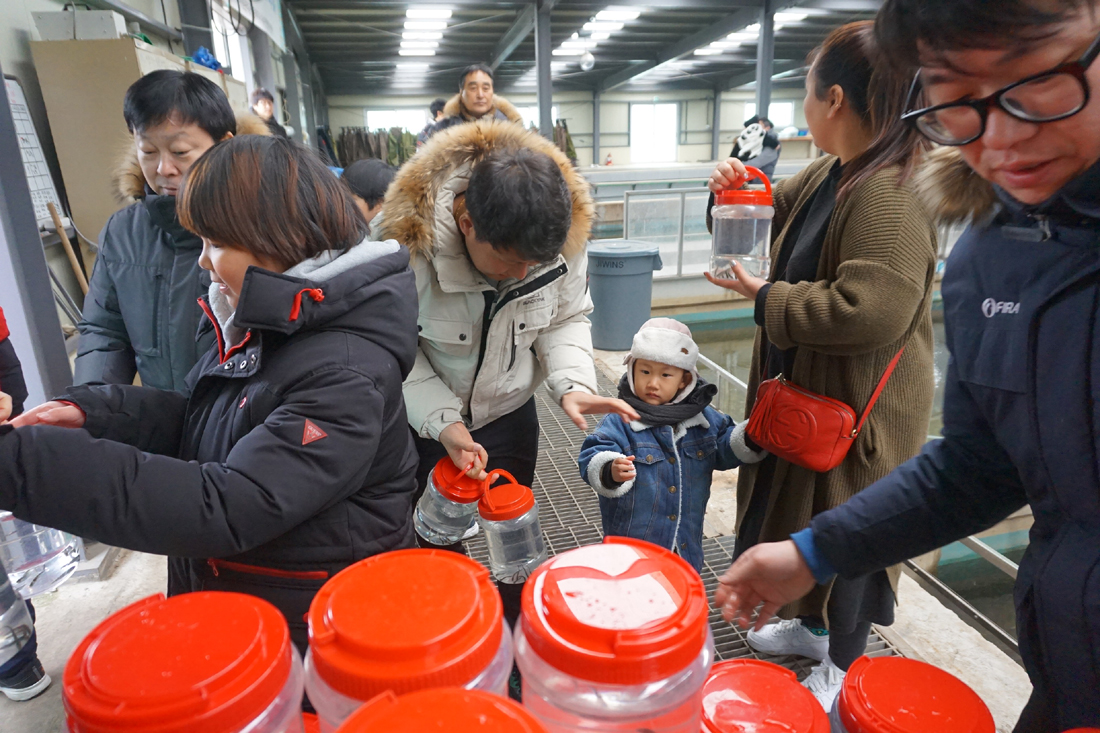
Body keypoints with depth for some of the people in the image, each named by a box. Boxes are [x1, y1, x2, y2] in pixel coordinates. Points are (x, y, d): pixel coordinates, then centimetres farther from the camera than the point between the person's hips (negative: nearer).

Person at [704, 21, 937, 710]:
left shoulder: (891, 194, -26)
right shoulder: (828, 174, 5)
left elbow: (868, 313, -36)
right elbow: (771, 211, 21)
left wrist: (764, 296, -23)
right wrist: (736, 189, -2)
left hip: (859, 404, -9)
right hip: (804, 387, 9)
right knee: (796, 505, 23)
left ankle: (842, 667, 35)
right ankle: (810, 624, 47)